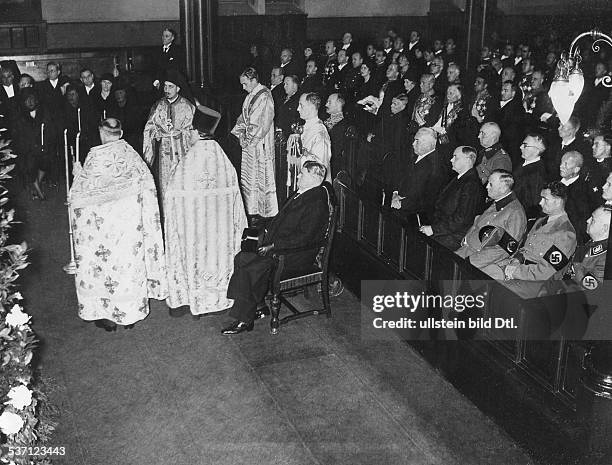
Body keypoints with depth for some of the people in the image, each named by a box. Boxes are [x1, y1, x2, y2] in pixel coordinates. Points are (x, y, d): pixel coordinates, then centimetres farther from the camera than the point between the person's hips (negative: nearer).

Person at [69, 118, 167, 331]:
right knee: (131, 260, 12)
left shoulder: (96, 156, -12)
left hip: (103, 221, -4)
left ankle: (108, 315, 13)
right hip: (130, 218, 4)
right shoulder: (131, 154, 0)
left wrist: (78, 171, 12)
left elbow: (85, 188, -6)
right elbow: (147, 185, 1)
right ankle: (132, 312, 20)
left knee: (103, 263, 7)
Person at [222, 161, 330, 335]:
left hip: (296, 256, -10)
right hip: (276, 245, 10)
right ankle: (258, 306, 2)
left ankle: (244, 319, -9)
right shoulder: (299, 194, 14)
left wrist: (273, 246, -21)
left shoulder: (316, 203, -17)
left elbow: (304, 238, -23)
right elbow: (281, 219, 24)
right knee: (241, 259, -4)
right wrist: (268, 232, 6)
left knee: (251, 269, -21)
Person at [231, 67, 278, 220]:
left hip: (260, 144, -8)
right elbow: (243, 118, 19)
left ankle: (266, 211, 10)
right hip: (248, 143, 8)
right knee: (247, 177, 9)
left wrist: (251, 142, -15)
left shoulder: (265, 97, -13)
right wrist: (236, 133, 5)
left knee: (261, 178, -1)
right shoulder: (250, 96, 12)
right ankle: (252, 210, 18)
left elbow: (265, 124, -17)